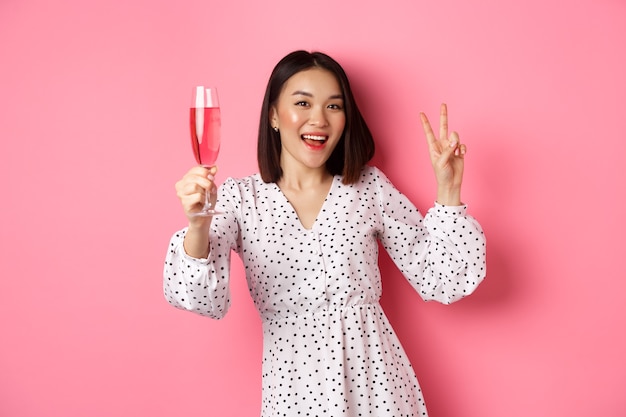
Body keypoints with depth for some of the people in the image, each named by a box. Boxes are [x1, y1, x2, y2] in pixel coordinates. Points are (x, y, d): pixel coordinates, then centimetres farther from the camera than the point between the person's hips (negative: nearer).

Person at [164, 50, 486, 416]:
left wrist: (448, 189, -14)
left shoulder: (370, 186, -2)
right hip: (293, 387, -1)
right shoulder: (238, 198, -5)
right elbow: (206, 301, -16)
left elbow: (440, 282, -4)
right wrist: (197, 227, -34)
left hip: (377, 382, 1)